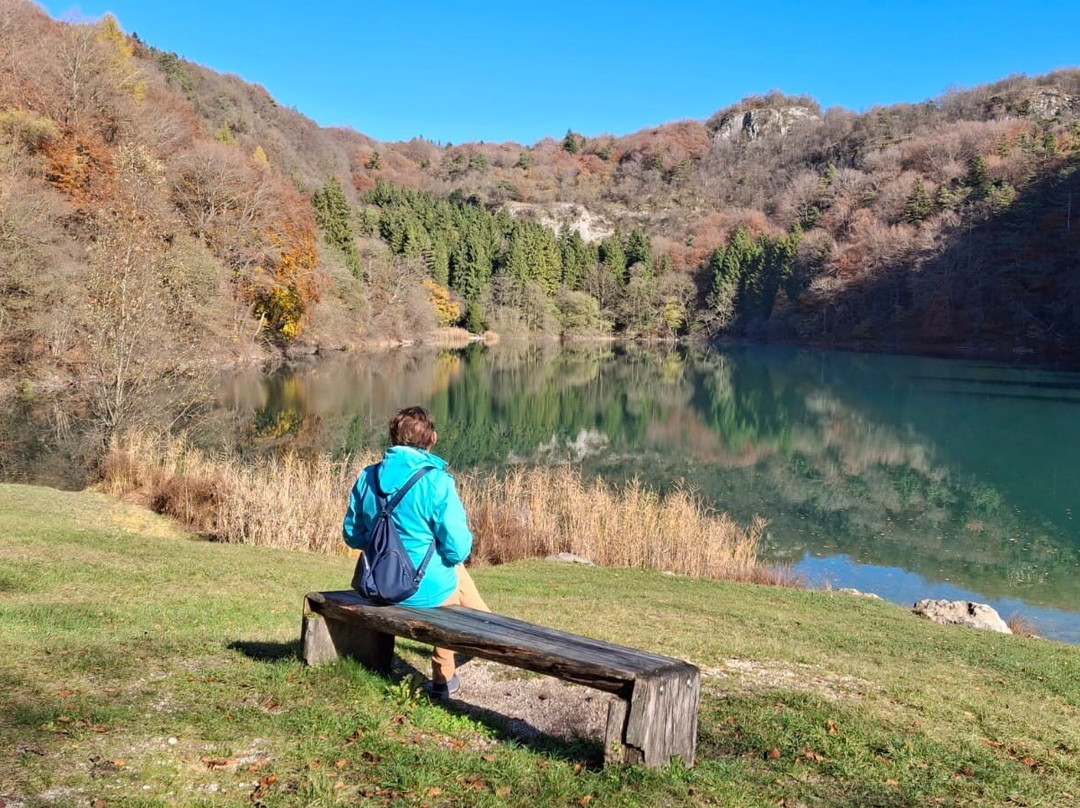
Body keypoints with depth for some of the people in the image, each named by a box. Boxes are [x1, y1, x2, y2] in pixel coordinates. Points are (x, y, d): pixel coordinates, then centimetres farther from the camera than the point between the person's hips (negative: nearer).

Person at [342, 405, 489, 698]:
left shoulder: (367, 477, -4)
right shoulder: (437, 481, -19)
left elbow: (352, 535, 6)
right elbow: (457, 549, -18)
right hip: (426, 591, -5)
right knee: (455, 567, 31)